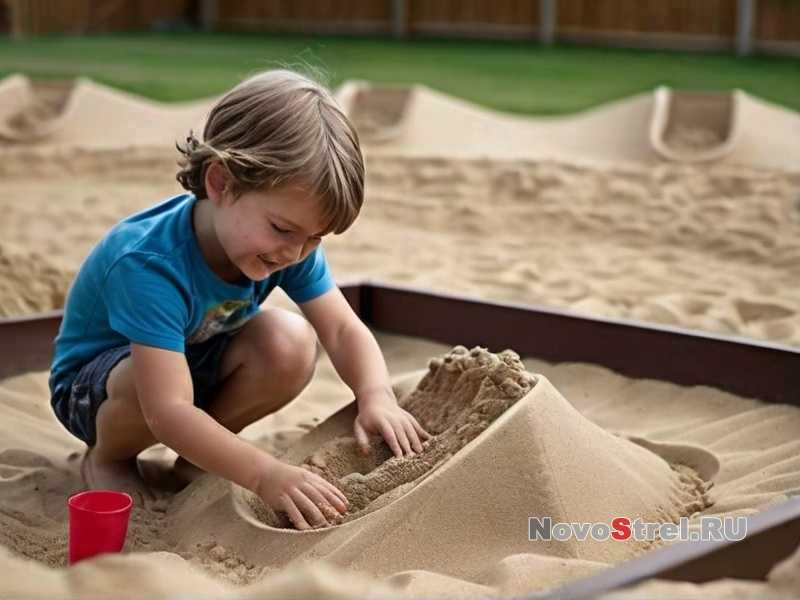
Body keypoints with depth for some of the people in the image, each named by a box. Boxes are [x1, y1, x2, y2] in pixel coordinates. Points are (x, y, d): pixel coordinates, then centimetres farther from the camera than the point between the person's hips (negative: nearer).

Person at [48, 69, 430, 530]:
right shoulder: (150, 266, -39)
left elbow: (343, 328, -17)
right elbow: (168, 411, -45)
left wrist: (376, 396, -39)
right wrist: (265, 474, -54)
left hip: (200, 363, 5)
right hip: (91, 382, -5)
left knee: (292, 344, -24)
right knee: (141, 383, -41)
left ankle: (197, 452, 1)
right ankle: (108, 458, -4)